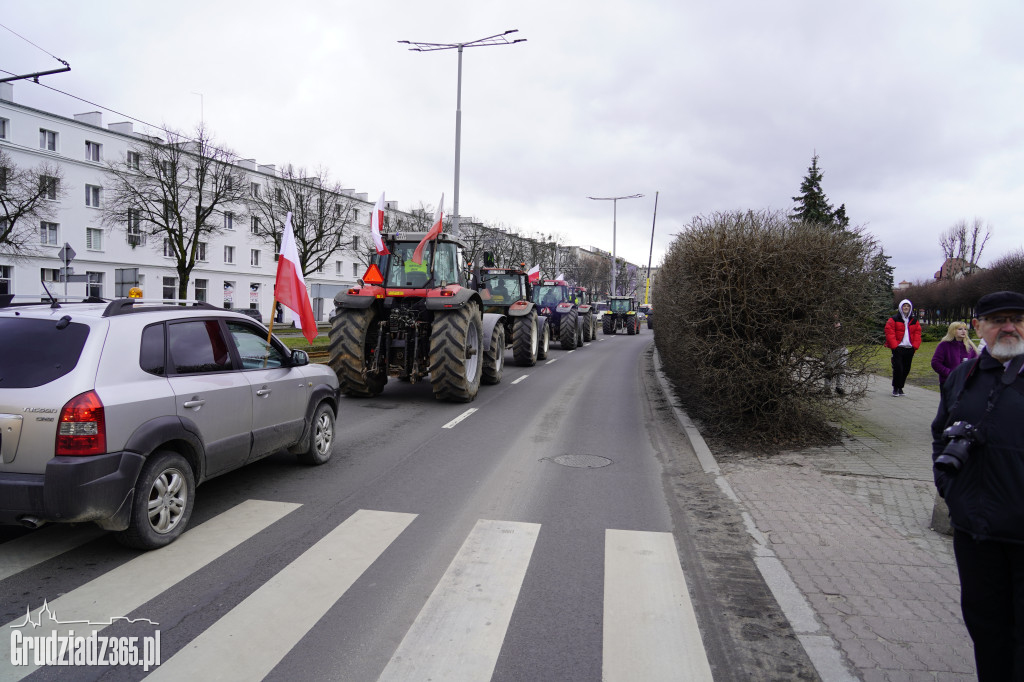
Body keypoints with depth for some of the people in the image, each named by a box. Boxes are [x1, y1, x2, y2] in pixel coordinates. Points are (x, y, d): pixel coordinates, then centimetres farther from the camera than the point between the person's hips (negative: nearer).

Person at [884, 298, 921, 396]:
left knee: (906, 369, 7)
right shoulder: (893, 320, 1)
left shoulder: (914, 321, 15)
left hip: (909, 349, 4)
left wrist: (915, 346, -2)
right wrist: (894, 346, -14)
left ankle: (900, 387, 19)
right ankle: (895, 388, 3)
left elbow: (917, 334, 12)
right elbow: (889, 333, -7)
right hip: (898, 349, -4)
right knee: (898, 369, -9)